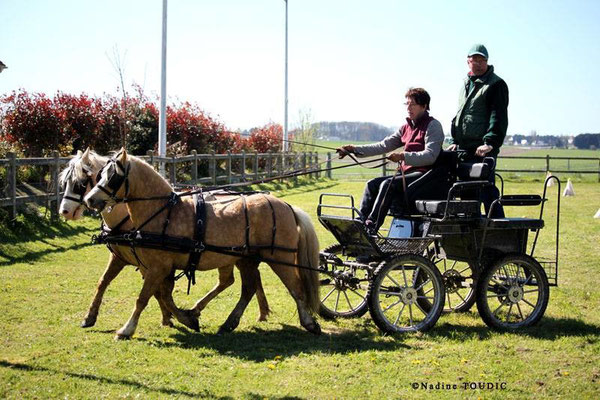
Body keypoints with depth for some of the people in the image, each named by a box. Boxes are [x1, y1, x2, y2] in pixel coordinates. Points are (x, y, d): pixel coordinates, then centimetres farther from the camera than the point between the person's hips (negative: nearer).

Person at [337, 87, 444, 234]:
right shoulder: (406, 127, 18)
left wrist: (403, 156, -31)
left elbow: (430, 156, -18)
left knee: (388, 184, -27)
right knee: (372, 184, -6)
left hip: (424, 174, -8)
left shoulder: (433, 125, -5)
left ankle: (371, 228, -31)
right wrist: (355, 149, 3)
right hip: (408, 173, 8)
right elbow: (384, 145, 13)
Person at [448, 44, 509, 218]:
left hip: (483, 149, -8)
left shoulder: (495, 84, -3)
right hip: (463, 148, 8)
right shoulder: (466, 84, 21)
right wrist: (454, 141, 18)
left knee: (486, 190, -11)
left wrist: (490, 142, -23)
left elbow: (498, 117, -12)